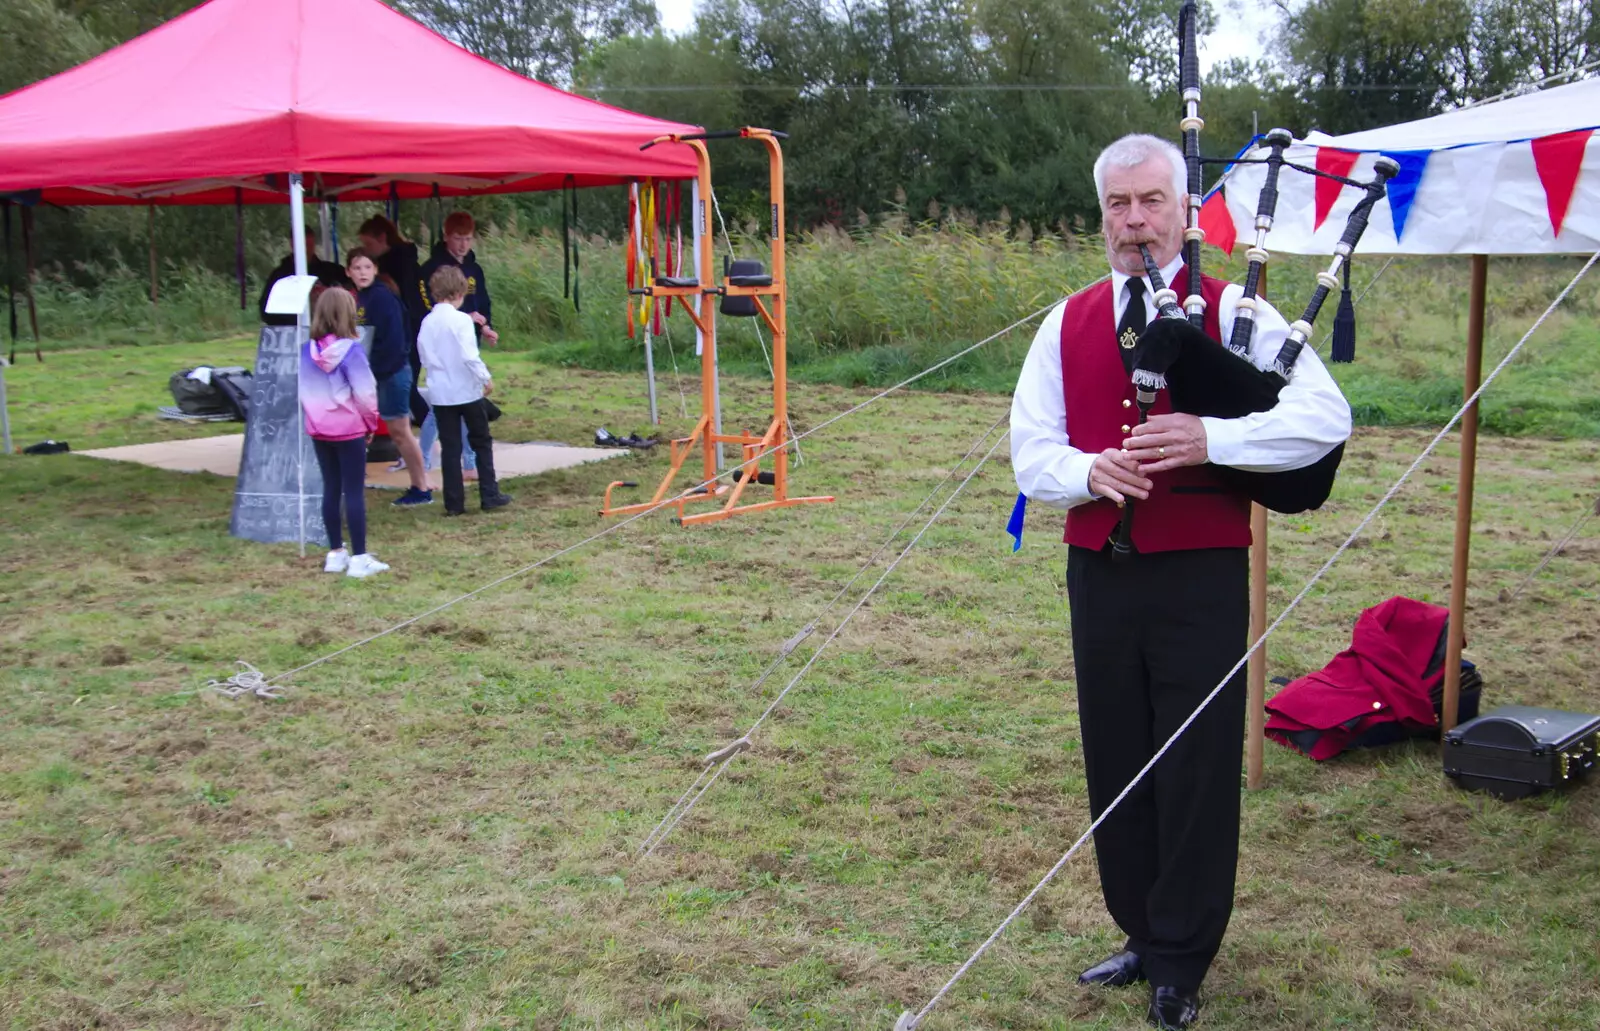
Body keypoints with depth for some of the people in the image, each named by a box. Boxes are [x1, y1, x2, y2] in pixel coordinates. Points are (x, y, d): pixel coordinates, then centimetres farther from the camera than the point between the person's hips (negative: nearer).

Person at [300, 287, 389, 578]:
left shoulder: (307, 351, -1)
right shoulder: (351, 349, -16)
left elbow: (302, 391, 3)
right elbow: (364, 393, -15)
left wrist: (315, 414, 15)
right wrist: (371, 421, 0)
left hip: (318, 430, 5)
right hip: (348, 429, -5)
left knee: (331, 489, 13)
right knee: (354, 492, -1)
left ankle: (336, 553, 20)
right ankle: (359, 558, 2)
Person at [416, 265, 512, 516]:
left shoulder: (427, 322, 3)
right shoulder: (461, 319, -13)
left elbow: (424, 356, 8)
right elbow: (469, 355, -17)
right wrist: (485, 378, -7)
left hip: (440, 394, 4)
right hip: (467, 390, -4)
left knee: (451, 447, 7)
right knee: (482, 442, 9)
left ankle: (454, 503, 7)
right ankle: (489, 496, 11)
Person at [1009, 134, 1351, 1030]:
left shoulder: (1234, 313, -3)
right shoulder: (1068, 326, 7)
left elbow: (1327, 418, -12)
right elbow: (1032, 452, 5)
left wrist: (1211, 440, -24)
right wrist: (1089, 472, -17)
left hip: (1201, 578, -3)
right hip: (1100, 577, 4)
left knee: (1196, 770, 4)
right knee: (1115, 762, 12)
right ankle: (1144, 933, 31)